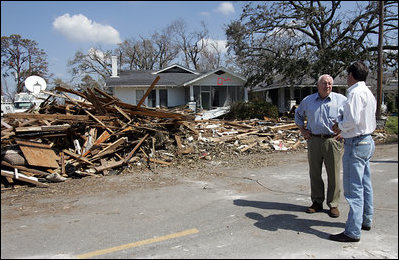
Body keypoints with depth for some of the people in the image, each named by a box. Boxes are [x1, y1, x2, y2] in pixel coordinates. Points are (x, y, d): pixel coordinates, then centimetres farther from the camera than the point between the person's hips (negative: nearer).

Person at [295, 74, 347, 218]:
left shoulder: (341, 99, 3)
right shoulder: (308, 100, 9)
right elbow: (298, 114, 24)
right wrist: (302, 130, 13)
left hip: (333, 140, -2)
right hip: (314, 140, 2)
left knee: (334, 174, 2)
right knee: (314, 173, 8)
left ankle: (333, 205, 14)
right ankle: (317, 202, 22)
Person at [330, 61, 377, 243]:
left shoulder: (355, 93, -16)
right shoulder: (368, 93, 15)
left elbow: (353, 120, -25)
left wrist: (340, 126, -6)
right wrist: (343, 127, 12)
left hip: (356, 144, -10)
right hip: (367, 141, 11)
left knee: (354, 189, -7)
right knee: (365, 185, 19)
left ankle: (353, 232, -2)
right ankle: (366, 221, 32)